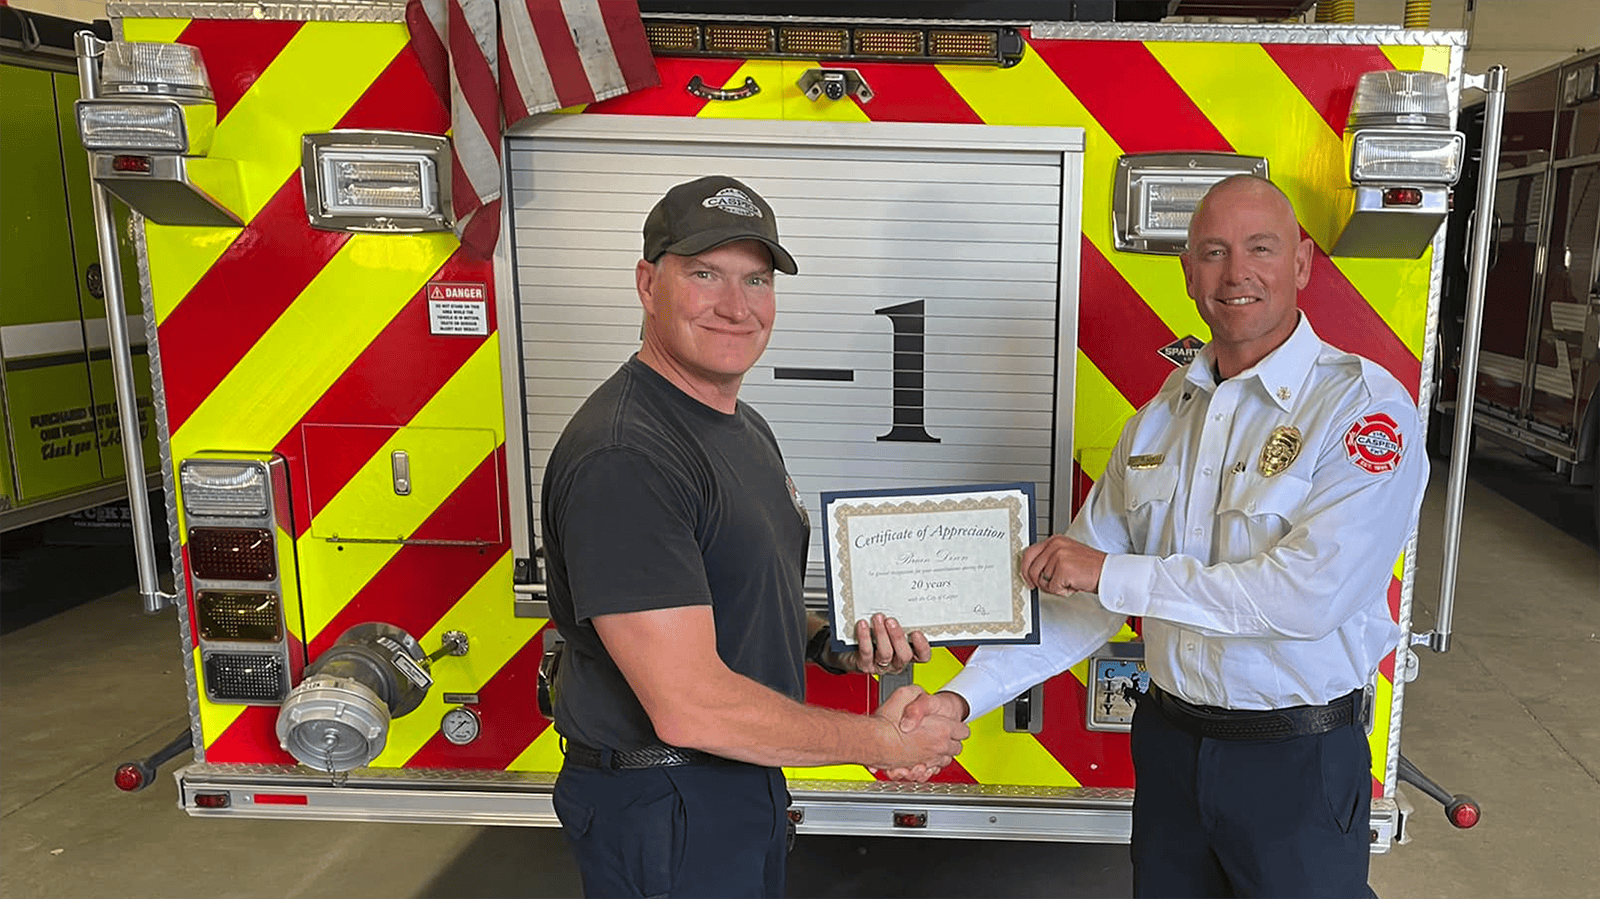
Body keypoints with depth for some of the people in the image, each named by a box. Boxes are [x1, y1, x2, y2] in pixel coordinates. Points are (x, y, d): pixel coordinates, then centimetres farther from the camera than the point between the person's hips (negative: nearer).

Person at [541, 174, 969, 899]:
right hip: (662, 811, -9)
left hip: (745, 782, 9)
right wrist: (877, 741, -18)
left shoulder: (745, 428, 6)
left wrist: (829, 644, -3)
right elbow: (689, 707, -28)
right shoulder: (622, 458, -26)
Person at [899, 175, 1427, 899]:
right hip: (1167, 743, 5)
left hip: (1298, 761, -4)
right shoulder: (1161, 416, 4)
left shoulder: (1364, 407, -13)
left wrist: (1113, 574, -21)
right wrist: (964, 695, -7)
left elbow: (1310, 593, -26)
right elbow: (1072, 592, 2)